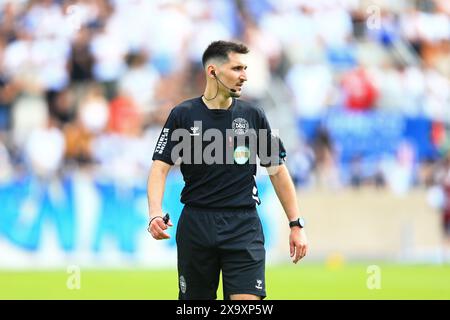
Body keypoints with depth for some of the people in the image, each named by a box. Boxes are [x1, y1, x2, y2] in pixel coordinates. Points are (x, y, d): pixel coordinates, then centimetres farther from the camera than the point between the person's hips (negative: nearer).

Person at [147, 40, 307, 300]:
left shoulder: (253, 115, 6)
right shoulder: (183, 115, 1)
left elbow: (277, 170, 10)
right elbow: (160, 167, -5)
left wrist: (296, 225, 6)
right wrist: (155, 214, -22)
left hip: (244, 227, 0)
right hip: (196, 225, 0)